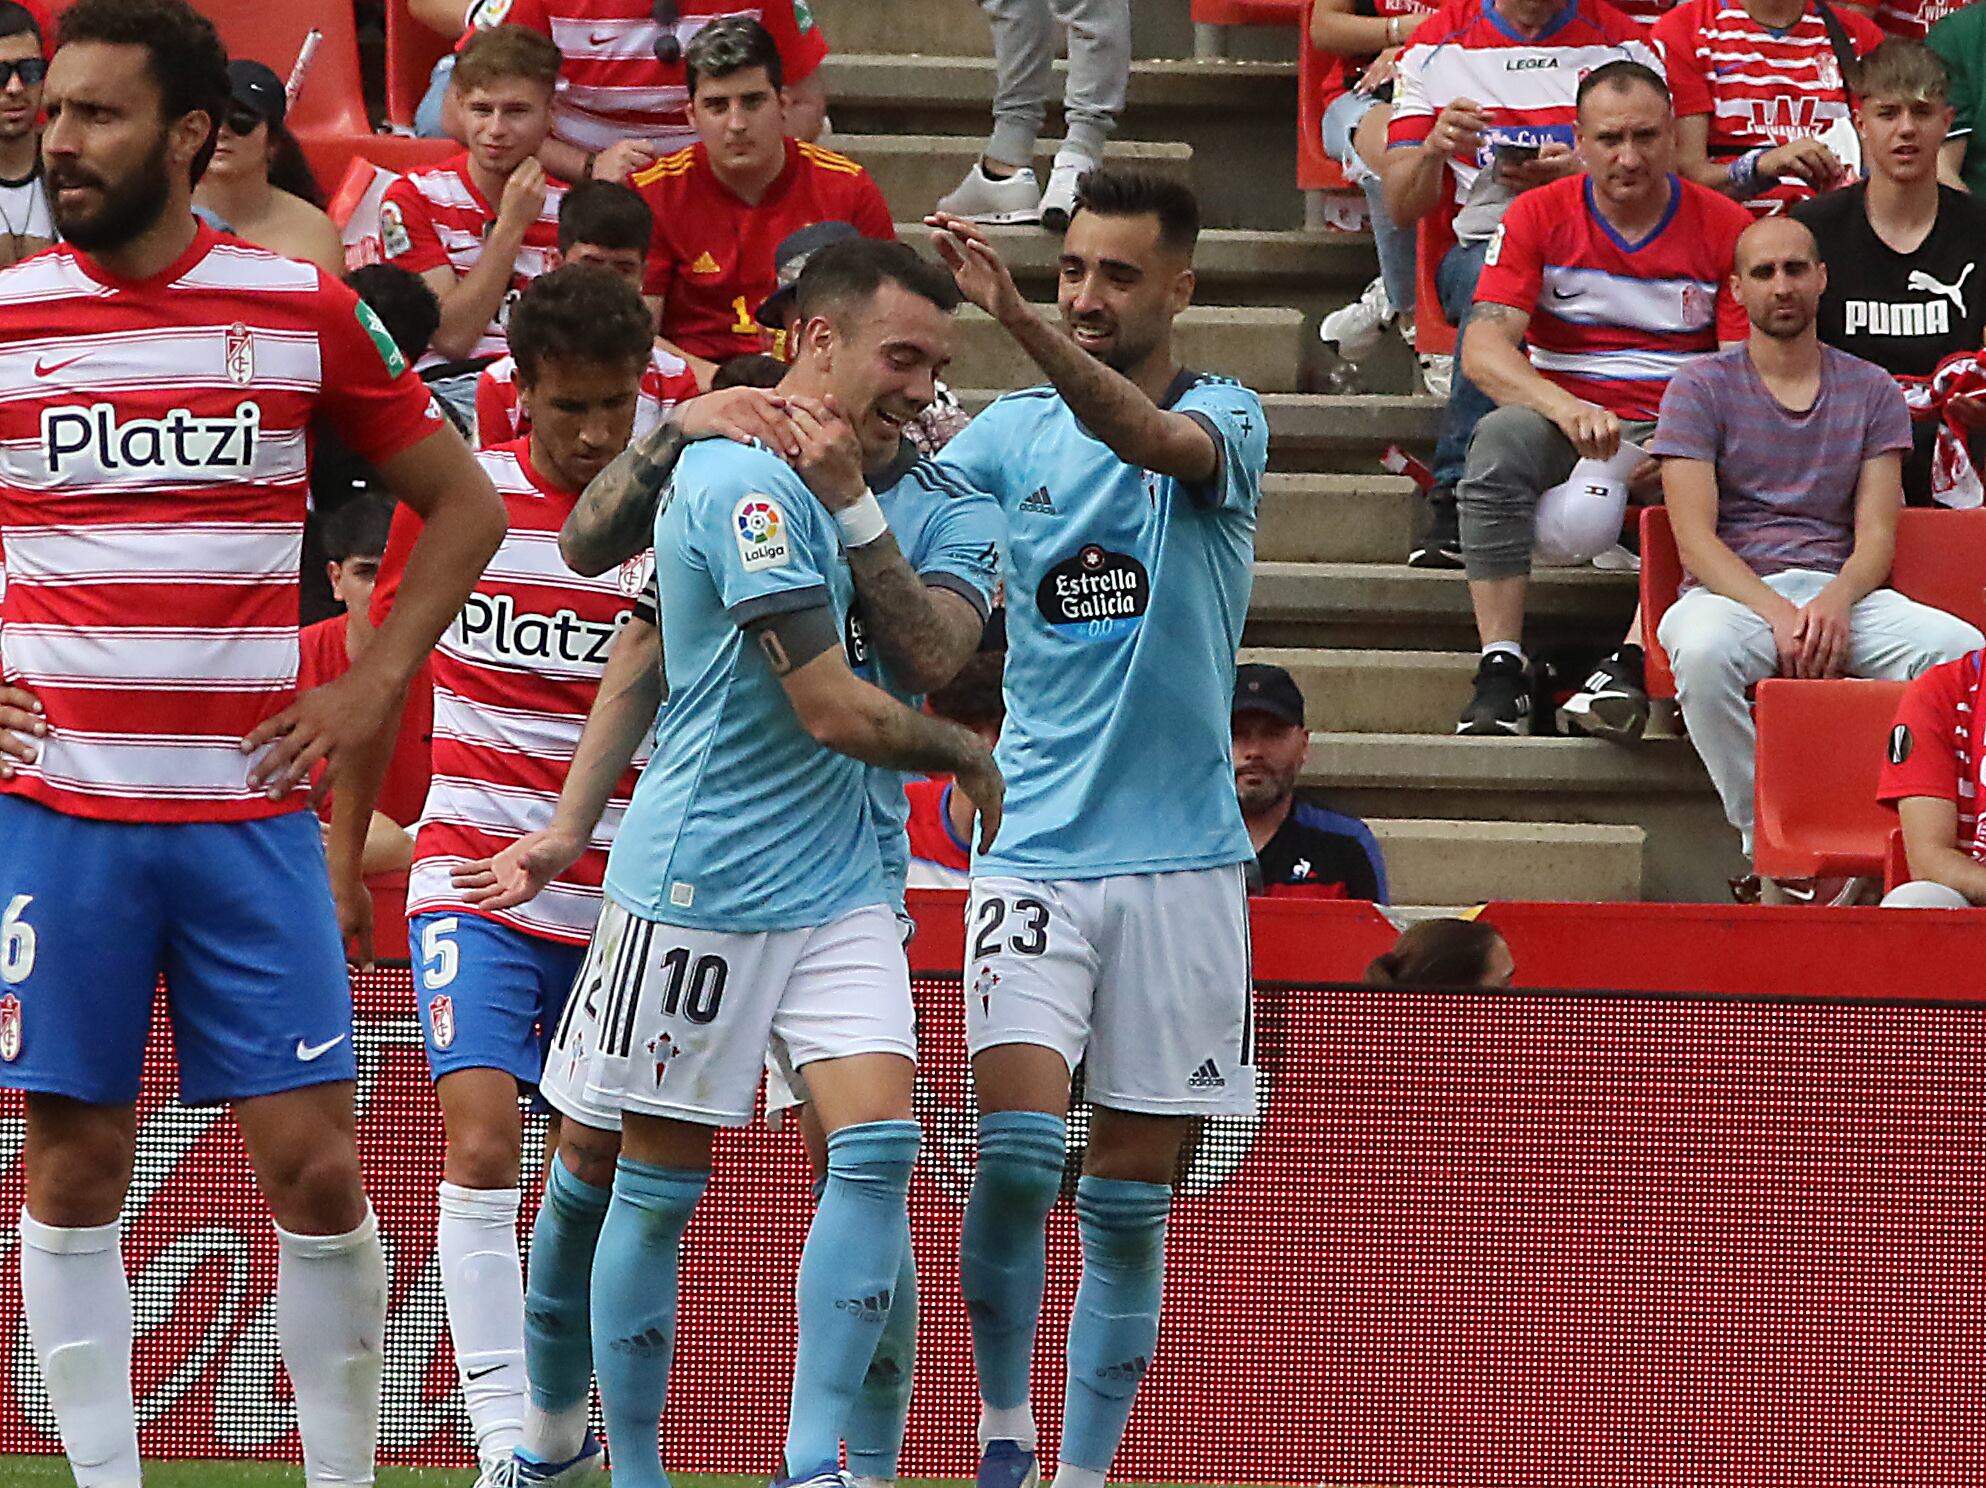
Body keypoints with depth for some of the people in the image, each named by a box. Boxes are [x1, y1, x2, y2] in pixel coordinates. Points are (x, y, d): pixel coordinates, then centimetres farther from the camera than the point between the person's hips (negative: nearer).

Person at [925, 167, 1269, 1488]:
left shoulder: (1226, 419, -1)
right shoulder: (1015, 431, 7)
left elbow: (1152, 437, -24)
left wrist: (1017, 319, -40)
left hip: (1179, 858, -1)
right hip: (1035, 847, 1)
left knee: (1131, 1198, 3)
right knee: (1019, 1145, -17)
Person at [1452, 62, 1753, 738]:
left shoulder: (1725, 227, 2)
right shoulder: (1537, 217, 2)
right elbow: (1483, 349, -10)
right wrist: (1565, 408, -30)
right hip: (1566, 423, 0)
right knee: (1502, 437, -33)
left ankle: (1630, 663, -40)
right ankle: (1501, 665, -33)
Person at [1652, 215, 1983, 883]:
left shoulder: (1871, 392, 15)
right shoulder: (1701, 388, 7)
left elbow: (1877, 536, 7)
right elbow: (1696, 539, -4)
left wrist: (1835, 602, -17)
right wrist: (1778, 613, -21)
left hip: (1843, 592, 2)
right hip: (1733, 593, -2)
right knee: (1704, 650, -40)